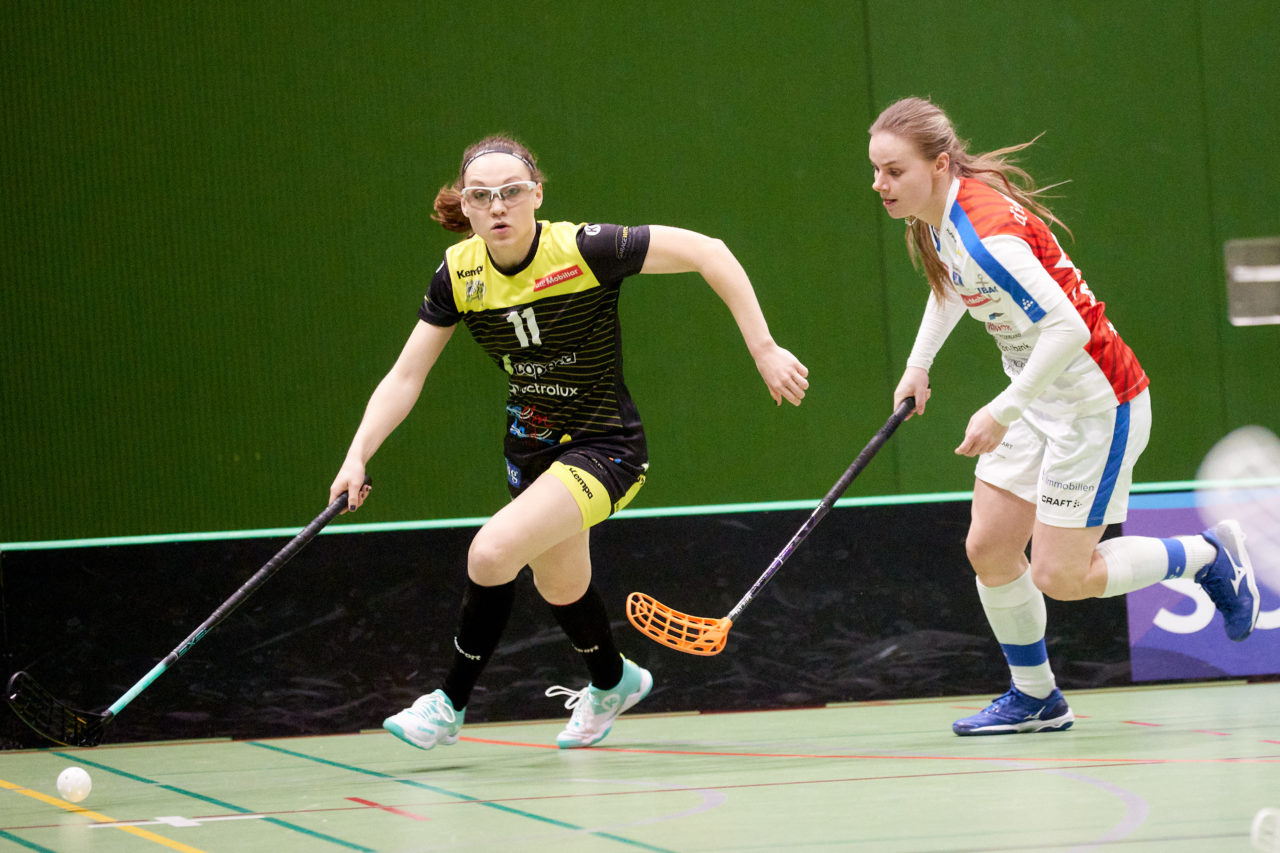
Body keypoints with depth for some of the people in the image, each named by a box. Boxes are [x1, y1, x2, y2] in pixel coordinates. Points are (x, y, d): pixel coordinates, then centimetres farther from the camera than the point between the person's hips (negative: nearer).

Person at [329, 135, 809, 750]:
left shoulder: (583, 249, -23)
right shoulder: (458, 273, -8)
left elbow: (707, 252, -19)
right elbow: (405, 378, -3)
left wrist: (763, 348, -21)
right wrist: (357, 457, -15)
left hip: (603, 446, -6)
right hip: (530, 448, 6)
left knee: (491, 555, -24)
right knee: (560, 588, 22)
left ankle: (450, 705, -2)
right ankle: (612, 682, 56)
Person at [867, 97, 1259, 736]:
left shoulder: (985, 231, -30)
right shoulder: (937, 215, 0)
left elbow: (1068, 329, -35)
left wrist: (1002, 413, -30)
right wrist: (918, 363, 22)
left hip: (1096, 402, -9)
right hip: (1038, 401, 9)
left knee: (1059, 578, -5)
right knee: (988, 550, 6)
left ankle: (1209, 556, 16)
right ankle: (1035, 699, 22)